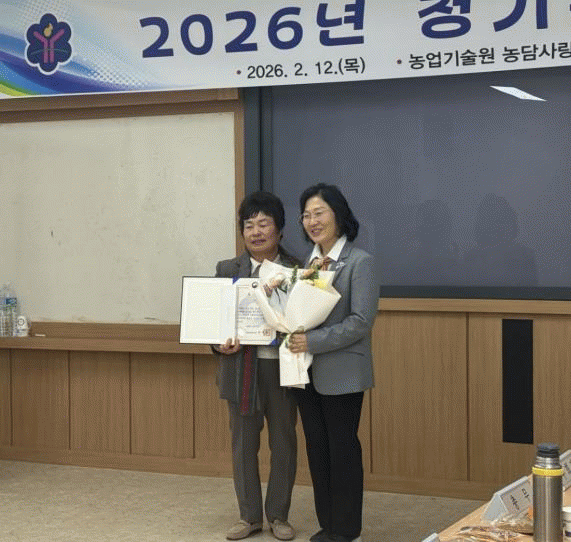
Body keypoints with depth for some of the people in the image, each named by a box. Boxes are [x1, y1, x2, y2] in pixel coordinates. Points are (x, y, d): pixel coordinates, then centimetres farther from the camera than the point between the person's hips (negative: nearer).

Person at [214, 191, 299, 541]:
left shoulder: (296, 271, -1)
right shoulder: (228, 270, 4)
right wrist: (221, 344, -15)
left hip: (281, 367, -1)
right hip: (241, 369, 1)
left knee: (284, 442, 9)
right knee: (243, 443, 9)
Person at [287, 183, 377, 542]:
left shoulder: (360, 262, -9)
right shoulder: (308, 261, 12)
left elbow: (361, 321, -16)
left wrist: (313, 342, -20)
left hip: (341, 373, -6)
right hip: (306, 371, 7)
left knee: (342, 448, 3)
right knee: (317, 446, 11)